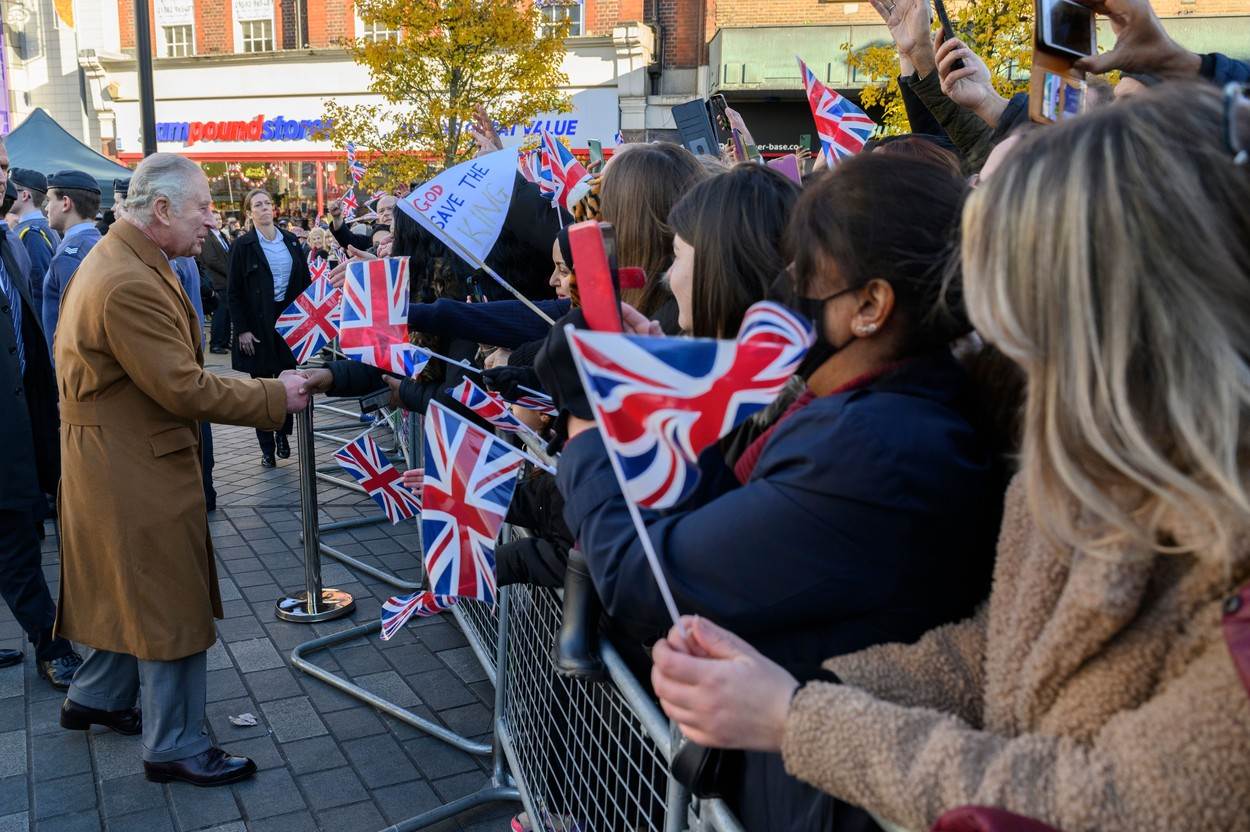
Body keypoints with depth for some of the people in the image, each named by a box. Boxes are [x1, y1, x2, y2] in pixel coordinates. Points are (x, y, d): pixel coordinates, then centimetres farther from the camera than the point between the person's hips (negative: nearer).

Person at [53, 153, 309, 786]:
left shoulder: (119, 260, 8)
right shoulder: (129, 285, -27)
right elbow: (185, 390, -26)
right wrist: (276, 396, -18)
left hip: (122, 459, 11)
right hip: (137, 469, -11)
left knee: (132, 589, 25)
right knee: (172, 606, 2)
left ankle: (95, 699, 43)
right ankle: (174, 748, 17)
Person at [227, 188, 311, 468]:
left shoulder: (291, 241, 7)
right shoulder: (243, 245, -4)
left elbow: (305, 281, 11)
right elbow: (234, 292, -4)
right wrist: (242, 330, -10)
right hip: (259, 324, -3)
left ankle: (283, 433, 25)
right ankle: (267, 447, 11)